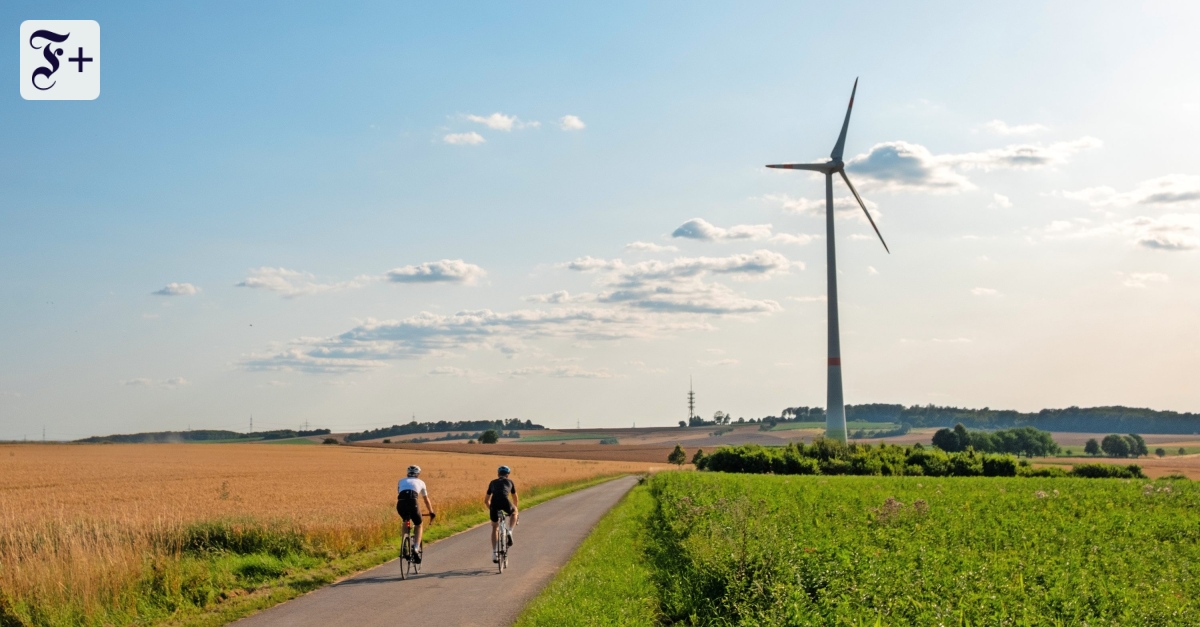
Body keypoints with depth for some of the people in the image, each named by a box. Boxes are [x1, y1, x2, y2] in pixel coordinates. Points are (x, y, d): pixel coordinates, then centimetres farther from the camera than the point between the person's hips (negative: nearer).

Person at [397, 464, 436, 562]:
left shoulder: (401, 481, 33)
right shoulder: (420, 482, 29)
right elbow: (426, 500, 37)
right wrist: (432, 513, 50)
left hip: (400, 504, 2)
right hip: (412, 502, -2)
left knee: (405, 522, 32)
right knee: (419, 526, 20)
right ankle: (416, 549, 1)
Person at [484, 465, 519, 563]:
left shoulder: (493, 482, 32)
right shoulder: (510, 482, 29)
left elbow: (486, 500, 38)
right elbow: (515, 498, 41)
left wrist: (491, 509, 56)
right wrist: (515, 509, 58)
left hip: (494, 503, 2)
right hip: (505, 502, -2)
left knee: (495, 528, 21)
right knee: (514, 512, 34)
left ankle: (494, 553, 16)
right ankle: (510, 532, 13)